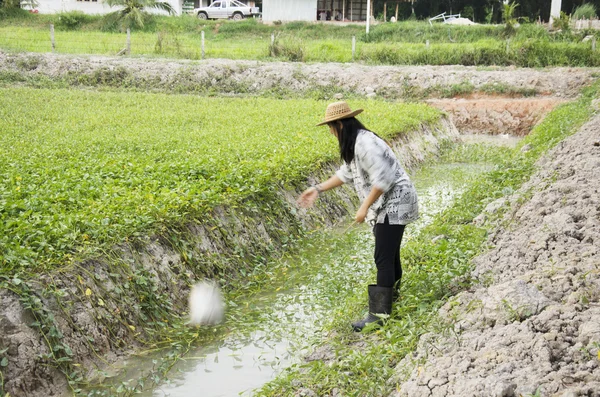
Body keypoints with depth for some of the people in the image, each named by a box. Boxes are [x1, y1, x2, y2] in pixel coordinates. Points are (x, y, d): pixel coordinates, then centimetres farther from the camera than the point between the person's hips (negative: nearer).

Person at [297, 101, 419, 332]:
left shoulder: (365, 144, -26)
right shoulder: (353, 144, 7)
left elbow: (382, 180, -28)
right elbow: (346, 173, 18)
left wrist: (364, 208, -23)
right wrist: (318, 189, 14)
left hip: (394, 202, -10)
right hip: (386, 204, 10)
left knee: (383, 258, -9)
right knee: (389, 251, 24)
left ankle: (379, 314, -6)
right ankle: (392, 291, 42)